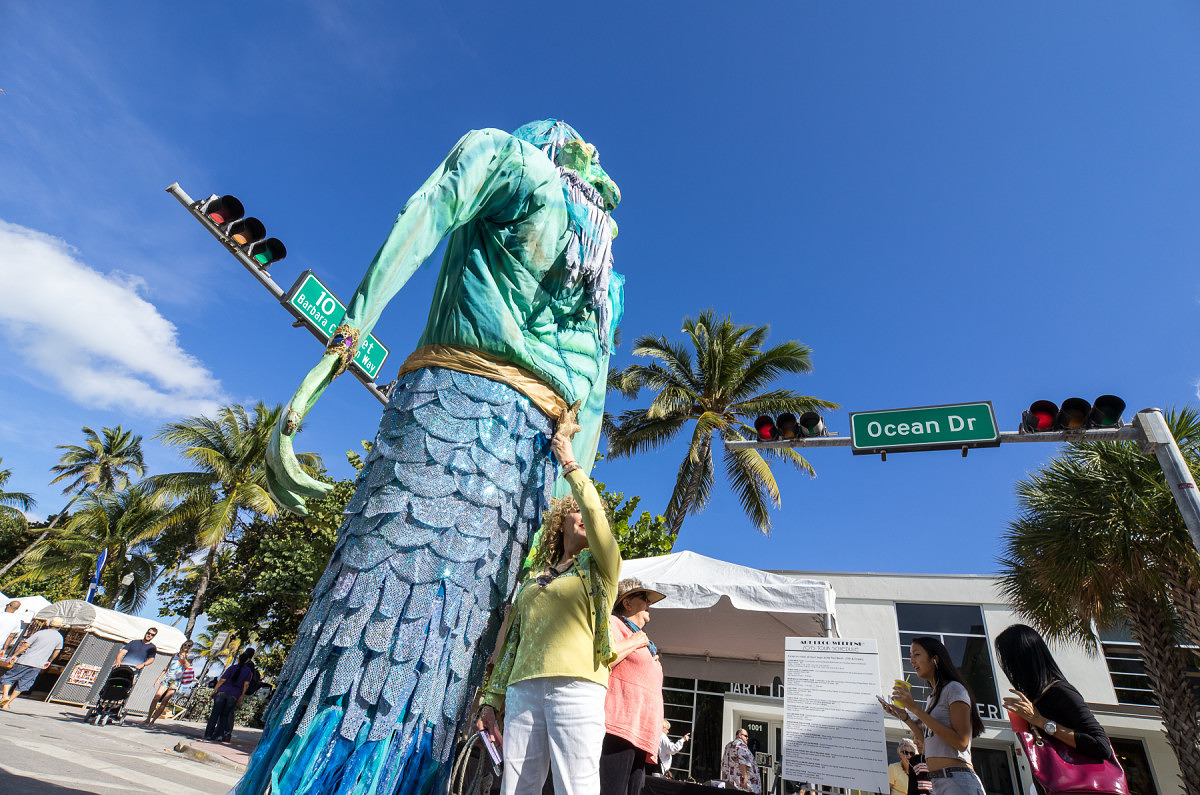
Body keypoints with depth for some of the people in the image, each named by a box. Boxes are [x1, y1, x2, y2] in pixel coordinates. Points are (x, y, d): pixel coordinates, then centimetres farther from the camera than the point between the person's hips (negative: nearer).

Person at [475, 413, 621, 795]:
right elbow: (512, 639, 20)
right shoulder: (535, 574, 22)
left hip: (577, 687, -4)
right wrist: (492, 700, 16)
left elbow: (594, 511, -9)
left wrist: (570, 465, 1)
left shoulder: (601, 566, 10)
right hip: (523, 688, 4)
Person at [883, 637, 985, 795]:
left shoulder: (954, 688, -7)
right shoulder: (932, 698, 18)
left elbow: (961, 742, -18)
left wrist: (915, 708, -20)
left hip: (958, 781, -8)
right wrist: (905, 717, 6)